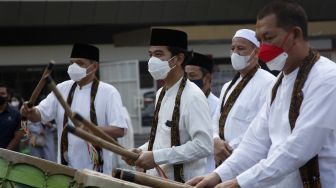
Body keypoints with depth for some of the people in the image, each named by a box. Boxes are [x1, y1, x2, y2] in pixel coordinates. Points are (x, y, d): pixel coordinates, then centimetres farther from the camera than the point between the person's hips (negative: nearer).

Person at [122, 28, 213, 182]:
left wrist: (157, 157, -23)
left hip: (183, 182, -8)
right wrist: (142, 151, 1)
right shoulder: (161, 94, 9)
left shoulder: (192, 96, -17)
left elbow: (203, 145, -24)